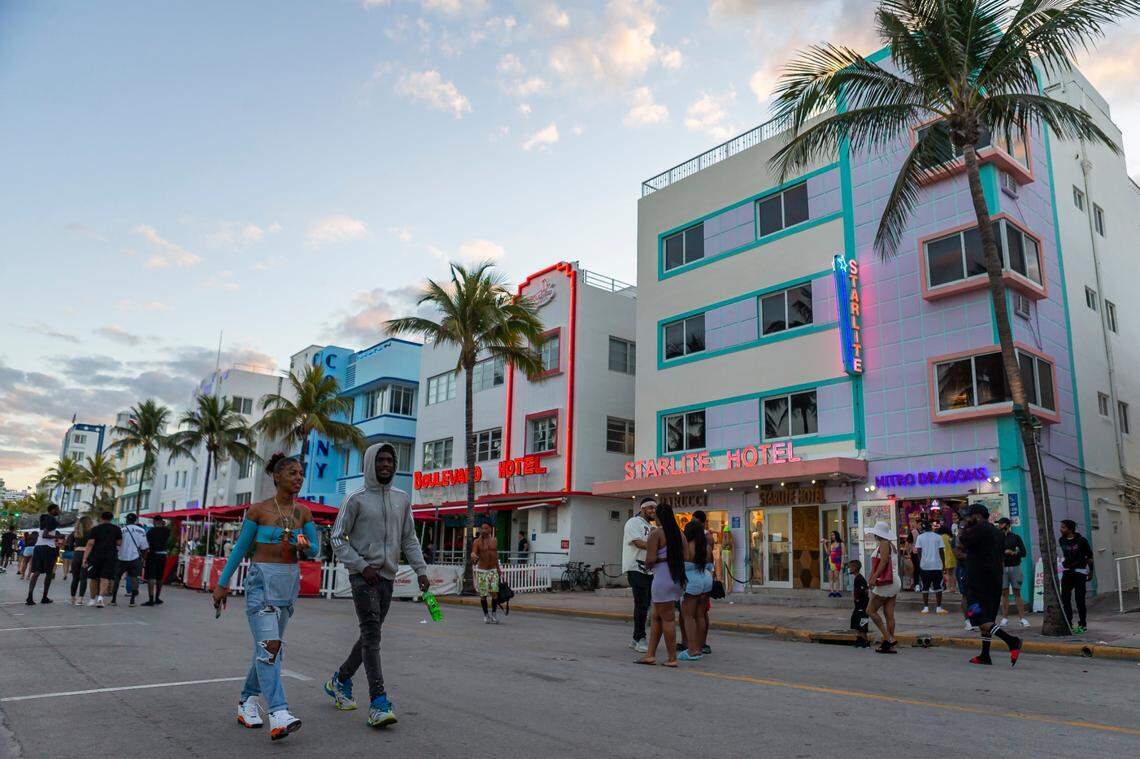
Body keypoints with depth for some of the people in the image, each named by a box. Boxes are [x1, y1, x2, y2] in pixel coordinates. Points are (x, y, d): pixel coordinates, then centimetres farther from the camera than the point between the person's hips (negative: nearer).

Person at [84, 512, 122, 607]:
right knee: (105, 578, -2)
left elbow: (90, 544, -8)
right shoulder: (116, 529, 5)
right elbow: (119, 542, 4)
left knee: (93, 578, 13)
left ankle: (93, 599, 22)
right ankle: (100, 597, -21)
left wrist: (85, 557, -10)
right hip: (111, 556, 0)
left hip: (95, 555, 0)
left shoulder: (95, 529, 1)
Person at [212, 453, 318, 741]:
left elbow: (314, 550, 5)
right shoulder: (258, 509, -4)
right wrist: (222, 584, 3)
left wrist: (302, 547, -18)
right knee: (269, 644, -17)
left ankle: (247, 701, 33)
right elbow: (241, 548, 2)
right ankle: (279, 716, -24)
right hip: (261, 579, -5)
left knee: (271, 645, 12)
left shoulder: (303, 512, 6)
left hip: (289, 582, 5)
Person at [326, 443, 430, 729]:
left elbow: (409, 539, 14)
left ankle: (340, 681, 36)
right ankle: (378, 703, -15)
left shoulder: (402, 499, 11)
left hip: (387, 576, 6)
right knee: (372, 635, -13)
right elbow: (338, 538, -4)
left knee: (370, 635, 14)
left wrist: (421, 570, 4)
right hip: (363, 575, -6)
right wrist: (362, 566, -13)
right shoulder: (356, 499, -4)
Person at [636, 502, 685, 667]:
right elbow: (685, 557, 9)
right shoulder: (680, 534, 10)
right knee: (657, 617, 14)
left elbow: (650, 559, -17)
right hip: (677, 577, 8)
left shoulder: (656, 534, -11)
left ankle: (672, 658, 5)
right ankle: (650, 655, 16)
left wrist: (647, 565, 4)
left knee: (667, 618, -1)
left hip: (662, 577, -8)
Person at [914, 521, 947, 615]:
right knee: (938, 587, 7)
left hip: (924, 566, 0)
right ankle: (938, 608, 6)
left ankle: (926, 608, 5)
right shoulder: (938, 537, 2)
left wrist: (920, 563, 6)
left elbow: (919, 552, -1)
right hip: (937, 566, 0)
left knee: (925, 588, 6)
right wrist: (944, 564, 8)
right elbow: (941, 552, 1)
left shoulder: (920, 537, 2)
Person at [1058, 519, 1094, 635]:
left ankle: (1083, 625, 7)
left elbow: (1089, 556, 0)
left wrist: (1090, 571, 1)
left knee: (1079, 599, -4)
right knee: (1065, 598, 1)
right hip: (1067, 572, 5)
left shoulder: (1081, 540, -8)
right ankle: (1068, 624, 9)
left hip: (1080, 572, -5)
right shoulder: (1061, 540, 5)